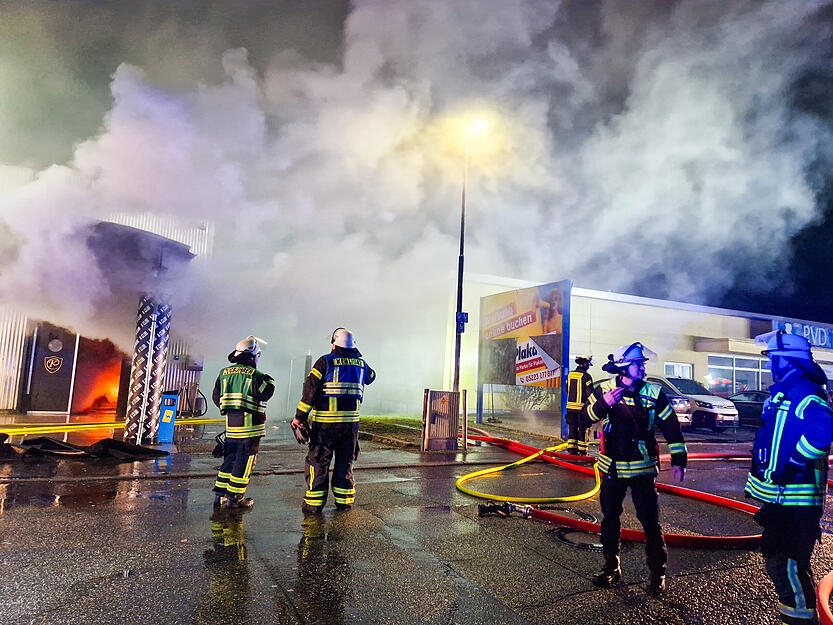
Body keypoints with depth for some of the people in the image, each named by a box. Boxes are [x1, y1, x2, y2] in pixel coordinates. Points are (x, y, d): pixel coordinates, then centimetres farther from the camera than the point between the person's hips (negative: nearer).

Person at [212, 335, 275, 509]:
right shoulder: (255, 375, -11)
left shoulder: (224, 373, 10)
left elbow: (216, 397, 14)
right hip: (249, 423, -6)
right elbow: (264, 394, -21)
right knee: (244, 460, 2)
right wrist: (269, 382, -3)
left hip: (230, 423, 7)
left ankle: (220, 494, 20)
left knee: (230, 457, 17)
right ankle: (235, 498, 7)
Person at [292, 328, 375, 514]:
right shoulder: (361, 364, 6)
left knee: (318, 460, 6)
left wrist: (300, 416, -4)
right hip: (351, 421, 4)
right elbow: (371, 377, 29)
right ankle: (344, 500, 20)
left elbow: (310, 390, -9)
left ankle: (314, 503, 9)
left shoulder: (325, 361, -6)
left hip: (325, 422, -4)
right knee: (345, 461, 15)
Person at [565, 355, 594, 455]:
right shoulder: (586, 376, -12)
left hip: (570, 406, 6)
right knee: (583, 428, 3)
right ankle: (582, 450, 8)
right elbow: (590, 392, -12)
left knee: (572, 427, 12)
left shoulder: (570, 375, 7)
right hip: (582, 407, -6)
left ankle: (571, 448, 11)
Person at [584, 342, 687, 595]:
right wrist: (604, 403, -33)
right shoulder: (605, 389, -4)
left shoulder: (653, 393, -5)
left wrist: (678, 460, -3)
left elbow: (672, 428, 0)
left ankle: (657, 572, 17)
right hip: (611, 468, 2)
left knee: (650, 521, 0)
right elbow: (588, 415, -14)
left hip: (642, 469, -1)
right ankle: (611, 566, 28)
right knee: (610, 518, 12)